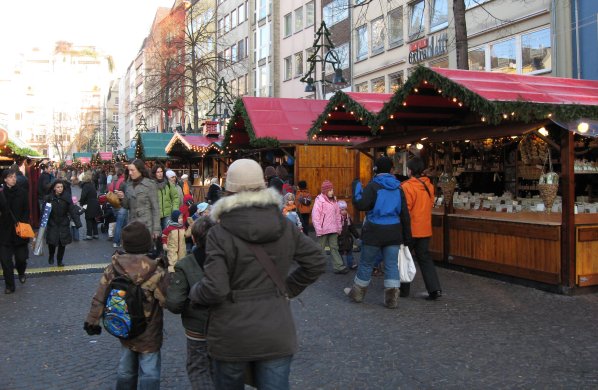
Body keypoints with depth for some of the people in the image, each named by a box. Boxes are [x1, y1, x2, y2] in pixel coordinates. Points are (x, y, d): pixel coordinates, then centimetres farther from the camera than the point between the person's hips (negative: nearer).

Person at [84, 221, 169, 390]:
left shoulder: (113, 267, -9)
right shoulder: (157, 271, -21)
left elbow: (100, 297, -3)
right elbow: (167, 300, -17)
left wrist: (92, 320, 9)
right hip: (148, 333, -5)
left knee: (125, 370, 22)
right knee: (149, 373, 6)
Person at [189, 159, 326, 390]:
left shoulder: (220, 233, -14)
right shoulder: (284, 226, -1)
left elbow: (214, 290, -19)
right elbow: (316, 262, 6)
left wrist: (193, 292, 1)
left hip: (232, 335, -2)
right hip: (277, 333, 3)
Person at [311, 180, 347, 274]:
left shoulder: (334, 200, 12)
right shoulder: (319, 200, -9)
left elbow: (337, 214, 16)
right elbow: (315, 216, -14)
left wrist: (339, 227, 13)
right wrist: (318, 229, -16)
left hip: (333, 229, 6)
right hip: (323, 230, -6)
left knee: (334, 248, 5)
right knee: (320, 248, 6)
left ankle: (339, 267, 5)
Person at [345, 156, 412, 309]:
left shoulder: (373, 186, -10)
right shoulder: (398, 187, 6)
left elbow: (360, 204, -22)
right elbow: (405, 214, 7)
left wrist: (356, 186, -9)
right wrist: (407, 236, 12)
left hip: (375, 232, -4)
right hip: (393, 232, 4)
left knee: (366, 263, 11)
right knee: (391, 264, 6)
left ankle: (357, 292, 26)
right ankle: (392, 298, 4)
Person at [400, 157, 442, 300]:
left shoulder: (407, 186, -17)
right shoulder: (429, 186, 5)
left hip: (410, 229, -6)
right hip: (425, 229, 6)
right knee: (425, 258, 10)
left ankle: (404, 289, 18)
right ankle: (435, 289, 0)